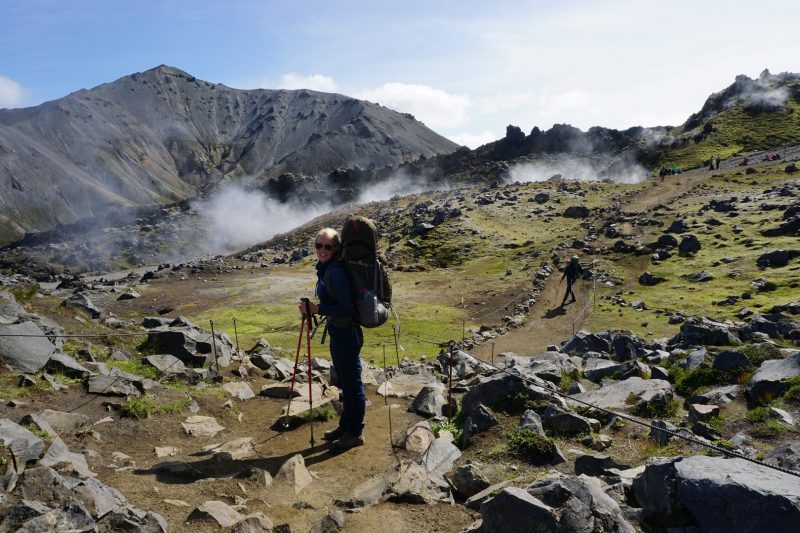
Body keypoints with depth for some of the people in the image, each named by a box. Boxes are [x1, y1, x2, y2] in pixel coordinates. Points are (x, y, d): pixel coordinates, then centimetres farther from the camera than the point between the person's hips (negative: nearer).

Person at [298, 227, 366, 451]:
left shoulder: (336, 272, -22)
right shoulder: (324, 269, 7)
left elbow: (346, 308, -25)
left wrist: (316, 309, -23)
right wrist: (312, 309, 11)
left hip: (346, 334, -10)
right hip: (338, 332, 10)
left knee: (352, 383, 5)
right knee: (345, 382, 22)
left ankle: (355, 433, 20)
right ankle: (345, 426, 38)